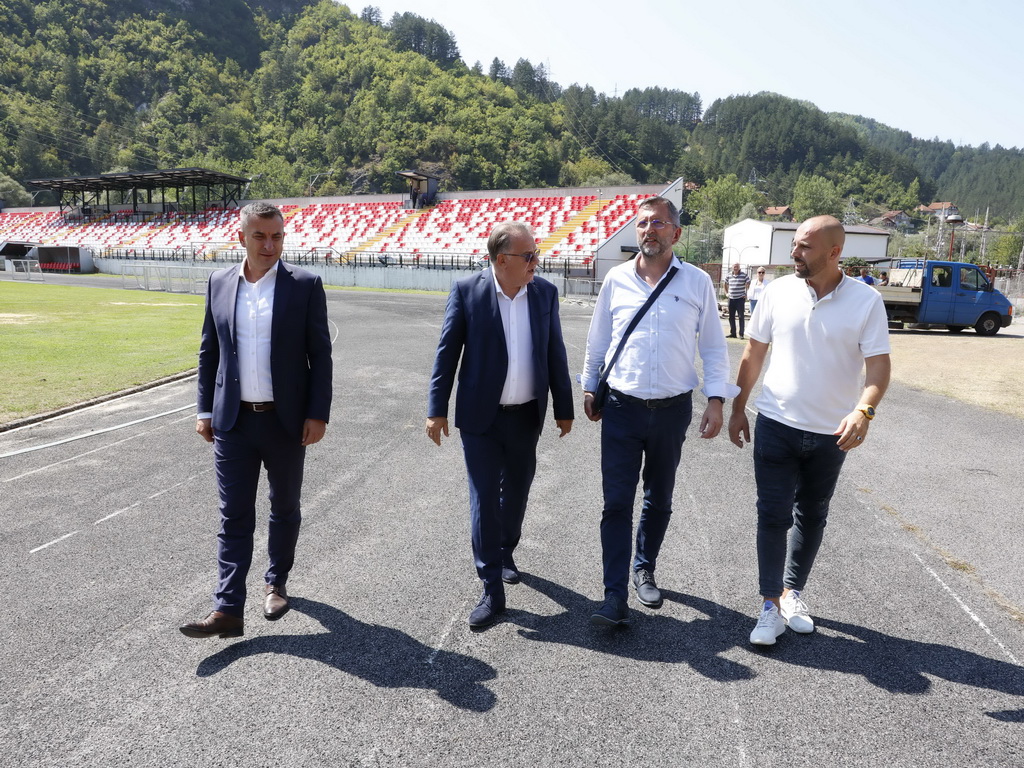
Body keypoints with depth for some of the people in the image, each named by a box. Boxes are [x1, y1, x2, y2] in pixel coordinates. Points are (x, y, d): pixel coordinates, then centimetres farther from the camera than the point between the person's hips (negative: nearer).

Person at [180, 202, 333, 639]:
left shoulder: (305, 285, -5)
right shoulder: (219, 283, 5)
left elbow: (320, 355, -5)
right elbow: (209, 352, 10)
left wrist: (317, 414, -10)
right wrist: (206, 410, 7)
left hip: (286, 421, -2)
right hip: (233, 421, 2)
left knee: (284, 508, 14)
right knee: (234, 516, 2)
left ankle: (276, 584, 34)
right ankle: (228, 609, 6)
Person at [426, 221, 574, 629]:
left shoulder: (545, 292, 0)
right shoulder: (466, 291, -9)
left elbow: (555, 353, 5)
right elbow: (447, 351, -6)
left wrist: (563, 407, 8)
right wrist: (437, 409, -8)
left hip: (527, 415, 3)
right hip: (480, 416, -3)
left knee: (516, 493, 18)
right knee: (484, 500, 0)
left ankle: (505, 552, 44)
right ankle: (492, 589, 10)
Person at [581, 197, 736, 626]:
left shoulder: (697, 283, -2)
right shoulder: (616, 280, 0)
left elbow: (713, 346, 3)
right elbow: (597, 341, 11)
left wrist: (716, 399, -2)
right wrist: (589, 387, 15)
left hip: (672, 410, 1)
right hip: (622, 408, 0)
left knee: (659, 501, 15)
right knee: (617, 503, -4)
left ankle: (644, 571, 35)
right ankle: (615, 595, 3)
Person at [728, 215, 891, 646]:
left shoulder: (865, 301, -9)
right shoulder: (778, 292, -5)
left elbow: (879, 367, -11)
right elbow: (753, 354, 5)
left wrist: (864, 411, -30)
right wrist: (738, 409, 7)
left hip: (831, 433, 1)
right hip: (776, 425, 0)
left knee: (812, 517, 15)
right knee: (773, 515, -1)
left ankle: (792, 592, 32)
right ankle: (771, 605, 10)